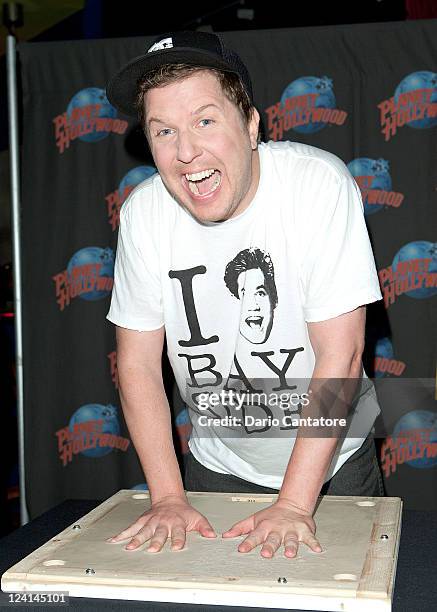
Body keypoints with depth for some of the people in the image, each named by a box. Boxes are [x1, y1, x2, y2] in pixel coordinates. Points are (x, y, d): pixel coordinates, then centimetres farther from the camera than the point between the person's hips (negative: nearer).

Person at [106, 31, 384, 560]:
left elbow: (340, 355, -25)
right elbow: (138, 362, -8)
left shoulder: (320, 184, -24)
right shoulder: (143, 212, -14)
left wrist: (293, 504, -26)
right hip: (217, 464, 2)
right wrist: (167, 498, -14)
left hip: (332, 459, -2)